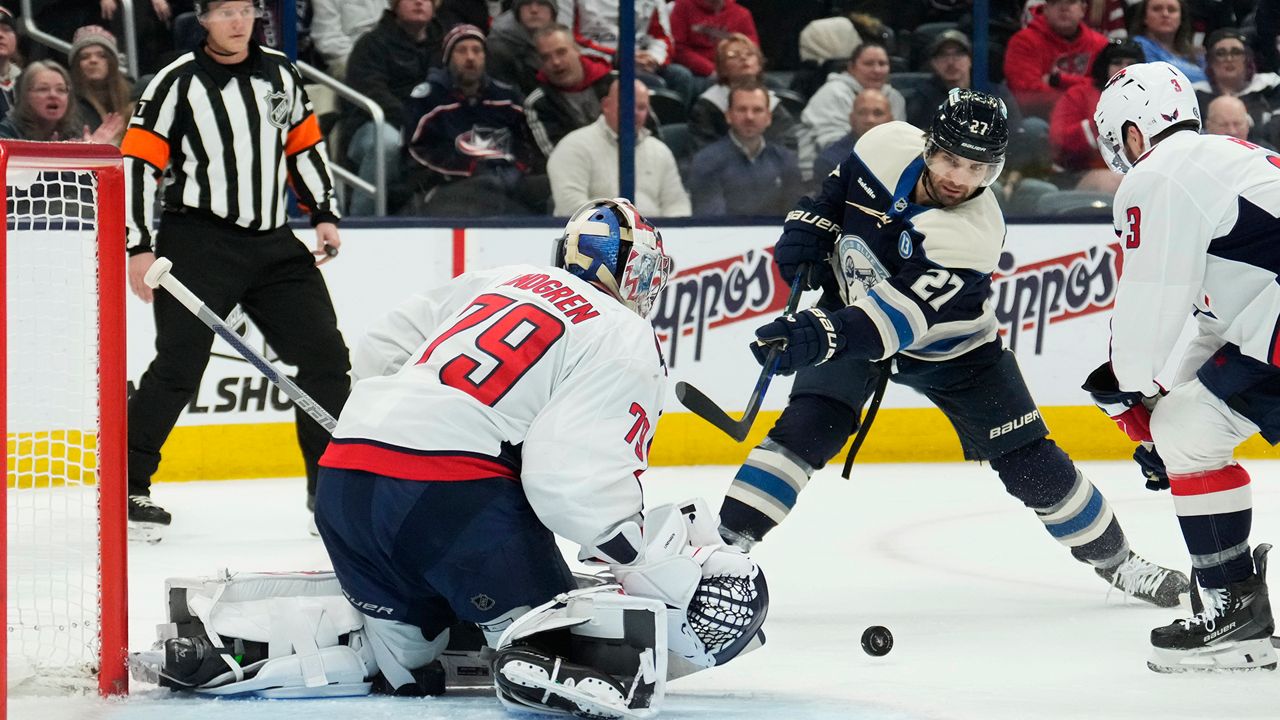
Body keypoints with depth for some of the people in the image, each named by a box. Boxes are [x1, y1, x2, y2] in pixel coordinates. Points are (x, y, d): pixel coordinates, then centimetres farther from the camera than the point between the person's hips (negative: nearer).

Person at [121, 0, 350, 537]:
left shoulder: (280, 74, 9)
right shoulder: (178, 83, -7)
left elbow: (305, 146, 20)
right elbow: (137, 162, -9)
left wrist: (323, 214, 10)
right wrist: (140, 247, -14)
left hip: (274, 242, 5)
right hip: (198, 244, -5)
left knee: (324, 355, 2)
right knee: (178, 367, -10)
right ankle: (126, 486, -1)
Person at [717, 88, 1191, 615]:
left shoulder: (972, 237, -36)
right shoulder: (889, 147, -23)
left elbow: (904, 316, -46)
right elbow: (836, 190, 3)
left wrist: (828, 334, -59)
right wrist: (808, 227, -11)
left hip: (948, 346, -2)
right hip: (852, 307, 2)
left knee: (1028, 462, -1)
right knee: (807, 427, -21)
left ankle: (1111, 557, 18)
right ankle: (729, 541, -18)